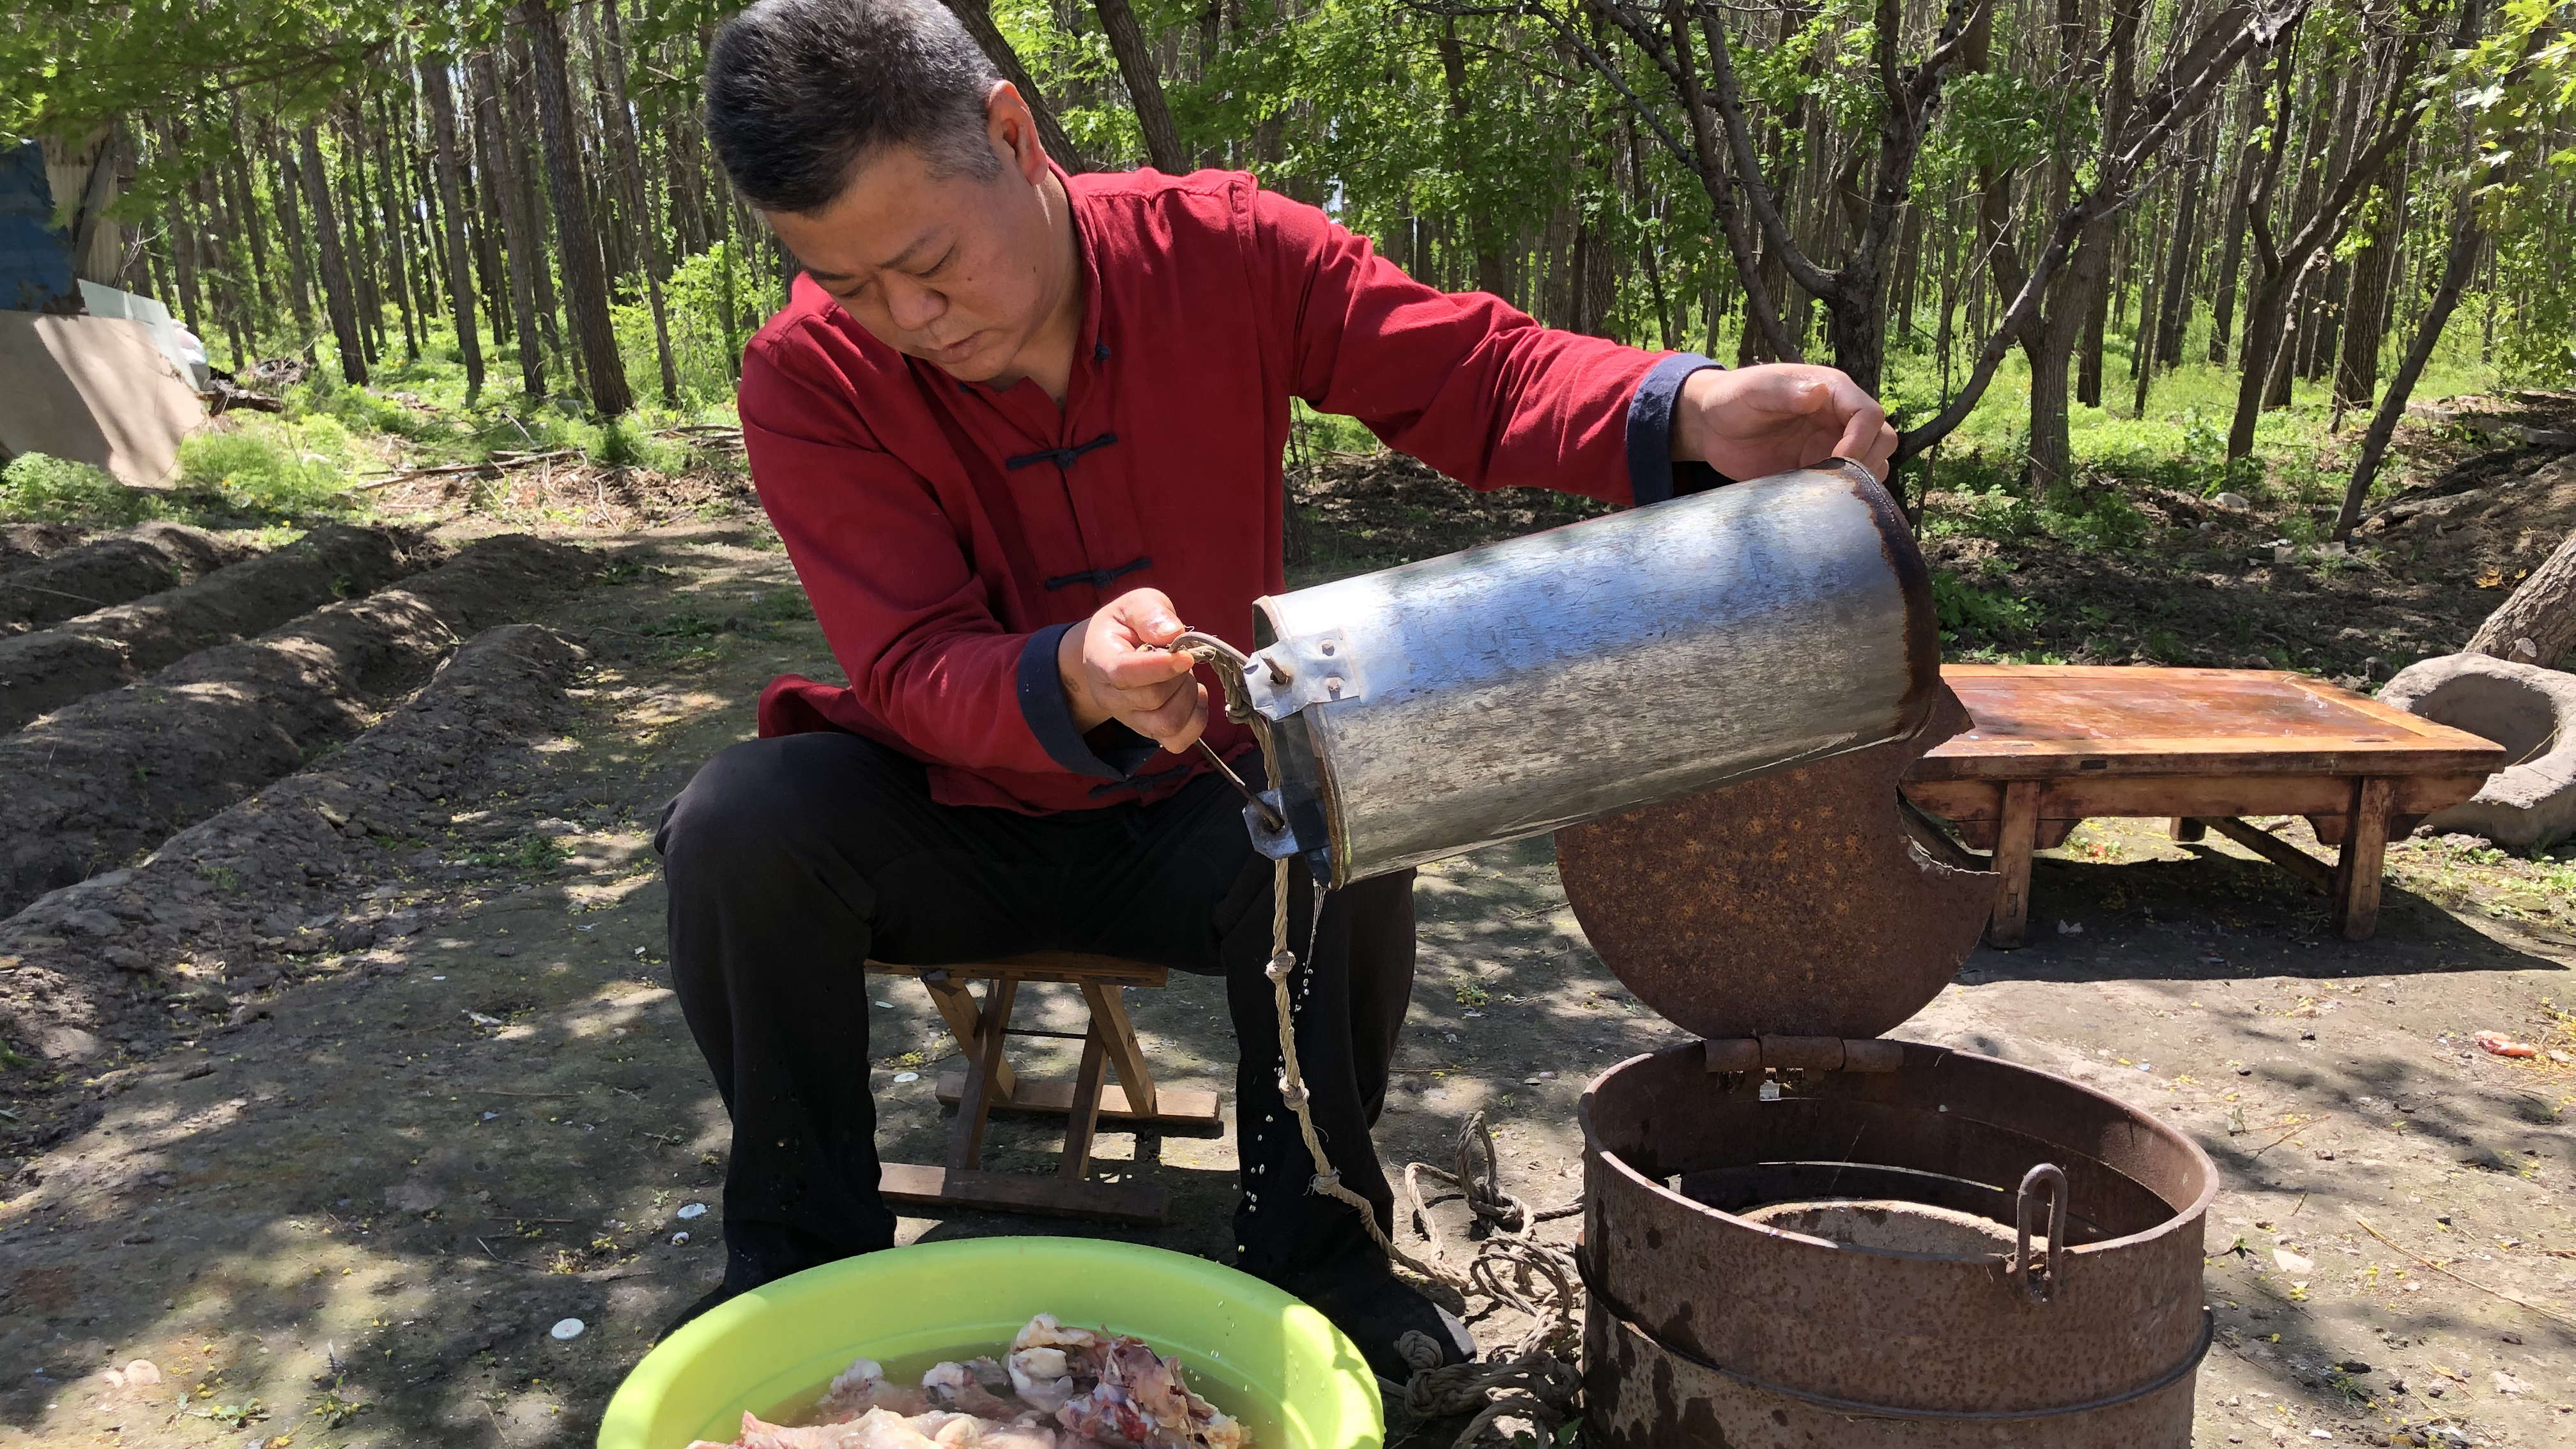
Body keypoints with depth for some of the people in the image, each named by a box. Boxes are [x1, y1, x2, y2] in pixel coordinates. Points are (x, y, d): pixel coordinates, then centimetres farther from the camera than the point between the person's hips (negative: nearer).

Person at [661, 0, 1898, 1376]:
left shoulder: (1226, 248, -14)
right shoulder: (807, 380, -17)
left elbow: (1473, 369, -16)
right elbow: (916, 668, -23)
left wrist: (1690, 413, -36)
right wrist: (1075, 683, -47)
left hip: (1192, 815, 0)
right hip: (951, 818, 0)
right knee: (739, 825, -28)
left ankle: (1310, 1245, -5)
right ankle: (804, 1253, -4)